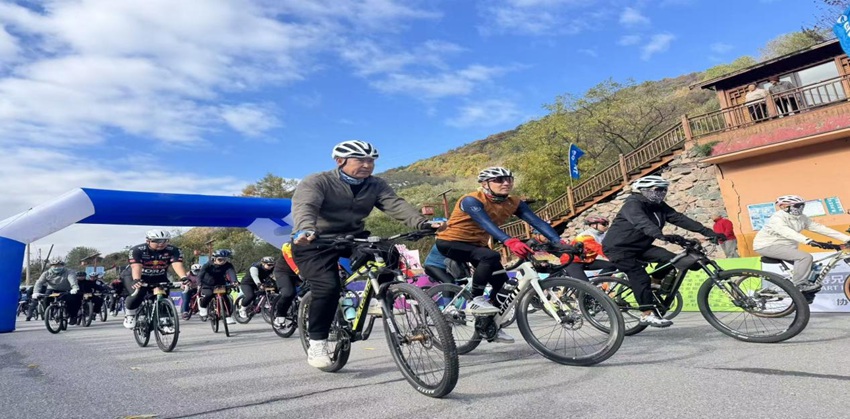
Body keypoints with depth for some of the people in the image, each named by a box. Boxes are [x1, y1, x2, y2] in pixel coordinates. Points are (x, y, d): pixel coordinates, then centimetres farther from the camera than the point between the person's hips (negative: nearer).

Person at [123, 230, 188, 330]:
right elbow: (136, 266, -38)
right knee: (137, 294, -27)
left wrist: (184, 278, -55)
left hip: (159, 279, 2)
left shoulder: (173, 250, -21)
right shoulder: (137, 250, -24)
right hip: (139, 278, -2)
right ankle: (130, 314, 2)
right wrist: (136, 280, -57)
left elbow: (177, 265, -36)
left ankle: (165, 322, 1)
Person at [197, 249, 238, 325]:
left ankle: (229, 317, -3)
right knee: (208, 294, -31)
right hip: (207, 286, -2)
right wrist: (199, 283, -47)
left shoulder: (228, 266, -15)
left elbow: (232, 273, -33)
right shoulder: (208, 265, -18)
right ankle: (202, 307, -2)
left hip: (220, 286, 2)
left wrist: (234, 281, -53)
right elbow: (201, 275, -27)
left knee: (225, 299, -16)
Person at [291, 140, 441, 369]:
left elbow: (396, 204, -16)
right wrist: (305, 230, -53)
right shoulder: (316, 182, -11)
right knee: (328, 287, -25)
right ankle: (316, 344, -6)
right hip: (315, 243, -4)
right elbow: (305, 207, -30)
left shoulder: (376, 185, 0)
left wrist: (422, 223, -36)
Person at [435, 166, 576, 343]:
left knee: (501, 281, -1)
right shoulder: (471, 200, -26)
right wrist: (510, 242, -58)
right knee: (491, 256, -32)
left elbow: (537, 222, -22)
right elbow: (486, 224, -43)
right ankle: (475, 301, -16)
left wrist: (559, 242, -37)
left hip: (477, 243, 7)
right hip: (450, 242, -7)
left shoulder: (514, 203, -9)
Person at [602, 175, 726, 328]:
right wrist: (663, 236, -57)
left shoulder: (659, 206, 2)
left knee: (670, 259, -7)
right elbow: (642, 223, -41)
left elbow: (679, 218, -5)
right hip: (618, 247, -8)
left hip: (639, 246, 8)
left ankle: (653, 285, 11)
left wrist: (708, 232, -13)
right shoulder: (633, 204, -22)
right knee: (640, 277, -16)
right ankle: (648, 314, -5)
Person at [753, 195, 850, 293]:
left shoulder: (802, 218, 2)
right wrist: (810, 241, -51)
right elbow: (787, 232, -39)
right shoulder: (777, 218, -22)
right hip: (768, 246, -8)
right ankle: (799, 284, -10)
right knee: (805, 257, -21)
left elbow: (819, 228, -2)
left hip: (785, 246, 9)